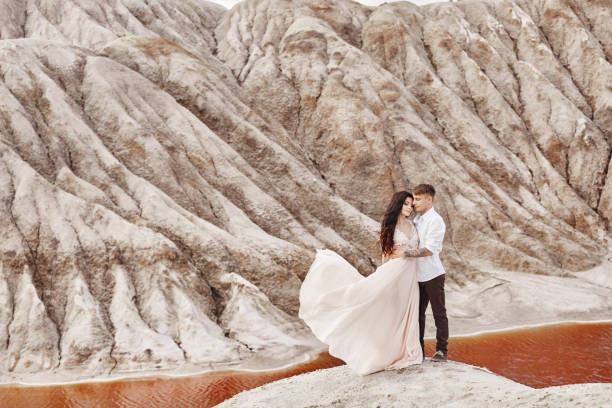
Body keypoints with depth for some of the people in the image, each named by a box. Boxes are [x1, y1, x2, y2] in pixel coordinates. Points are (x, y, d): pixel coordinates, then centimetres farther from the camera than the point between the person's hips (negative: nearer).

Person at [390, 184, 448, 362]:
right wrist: (399, 249, 7)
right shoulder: (417, 219, 11)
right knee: (418, 312, 10)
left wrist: (405, 254, -25)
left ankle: (441, 350, 10)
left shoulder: (435, 221, -14)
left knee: (439, 313, 2)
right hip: (418, 274, 8)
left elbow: (429, 250, -21)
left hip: (433, 274, -8)